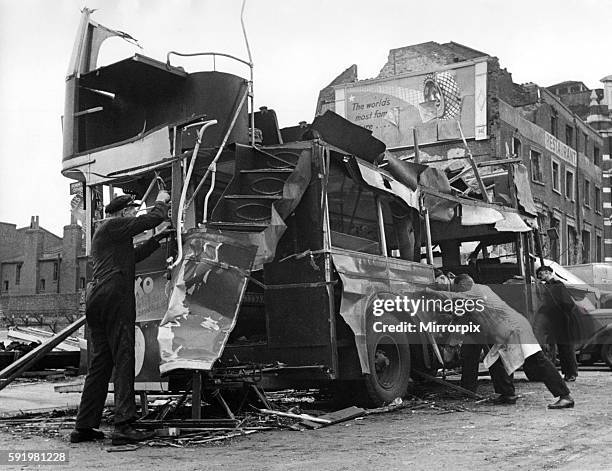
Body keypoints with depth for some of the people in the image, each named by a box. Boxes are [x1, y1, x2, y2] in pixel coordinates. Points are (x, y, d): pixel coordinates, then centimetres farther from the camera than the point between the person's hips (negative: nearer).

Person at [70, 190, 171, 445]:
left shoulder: (102, 233, 29)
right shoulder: (114, 226, -1)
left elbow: (134, 255, 36)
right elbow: (150, 219, -6)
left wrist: (159, 238, 37)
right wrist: (162, 202, 13)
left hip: (95, 297, 10)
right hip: (114, 296, -10)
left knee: (100, 362, 10)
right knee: (123, 359, -11)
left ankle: (83, 426, 10)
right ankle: (123, 426, -15)